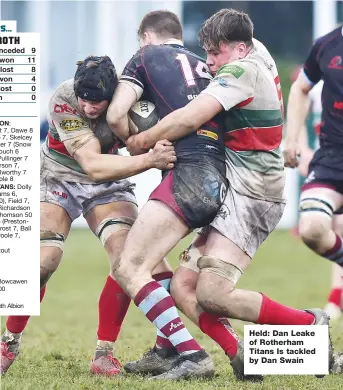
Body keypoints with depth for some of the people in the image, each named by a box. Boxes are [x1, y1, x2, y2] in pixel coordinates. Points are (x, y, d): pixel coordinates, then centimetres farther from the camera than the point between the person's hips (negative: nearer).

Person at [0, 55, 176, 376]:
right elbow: (93, 166, -40)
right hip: (58, 178, -2)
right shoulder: (63, 100, -33)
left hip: (109, 185, 3)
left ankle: (103, 354, -8)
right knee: (43, 261, -19)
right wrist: (149, 160, -51)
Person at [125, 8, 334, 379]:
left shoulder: (243, 70, -13)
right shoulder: (258, 53, 15)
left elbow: (190, 118, -22)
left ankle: (309, 325, -8)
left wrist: (143, 140, -7)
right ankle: (244, 358, -11)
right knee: (182, 285, -1)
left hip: (249, 195, -10)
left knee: (212, 294, -21)